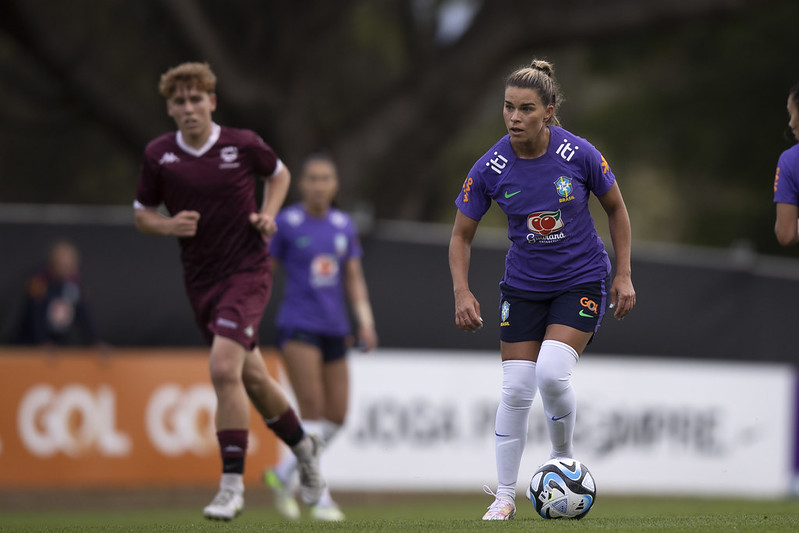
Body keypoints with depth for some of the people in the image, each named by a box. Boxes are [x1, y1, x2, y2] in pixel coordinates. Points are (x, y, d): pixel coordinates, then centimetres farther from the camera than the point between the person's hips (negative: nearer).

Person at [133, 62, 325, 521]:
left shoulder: (243, 145, -6)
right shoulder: (158, 155, -2)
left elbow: (279, 173, 14)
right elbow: (143, 214, 9)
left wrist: (269, 215, -3)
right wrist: (169, 225, -12)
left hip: (248, 271, -4)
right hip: (201, 280, 4)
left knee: (224, 368, -22)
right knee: (252, 377, 14)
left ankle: (233, 484, -16)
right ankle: (303, 446, 41)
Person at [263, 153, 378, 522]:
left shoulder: (344, 225, 10)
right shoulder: (286, 223, -3)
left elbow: (354, 279, 12)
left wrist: (365, 321, -1)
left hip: (334, 330, 5)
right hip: (298, 326, -5)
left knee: (336, 418, 3)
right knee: (313, 410, -16)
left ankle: (282, 475, 21)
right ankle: (319, 497, -13)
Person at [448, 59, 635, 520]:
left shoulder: (579, 155, -17)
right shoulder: (490, 170, -14)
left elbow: (616, 208, 0)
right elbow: (462, 235, -1)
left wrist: (624, 274, -2)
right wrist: (462, 293, -14)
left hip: (582, 282, -2)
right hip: (523, 286, 2)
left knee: (552, 373, -21)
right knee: (516, 389, -3)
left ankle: (563, 458, 6)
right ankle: (505, 496, 9)